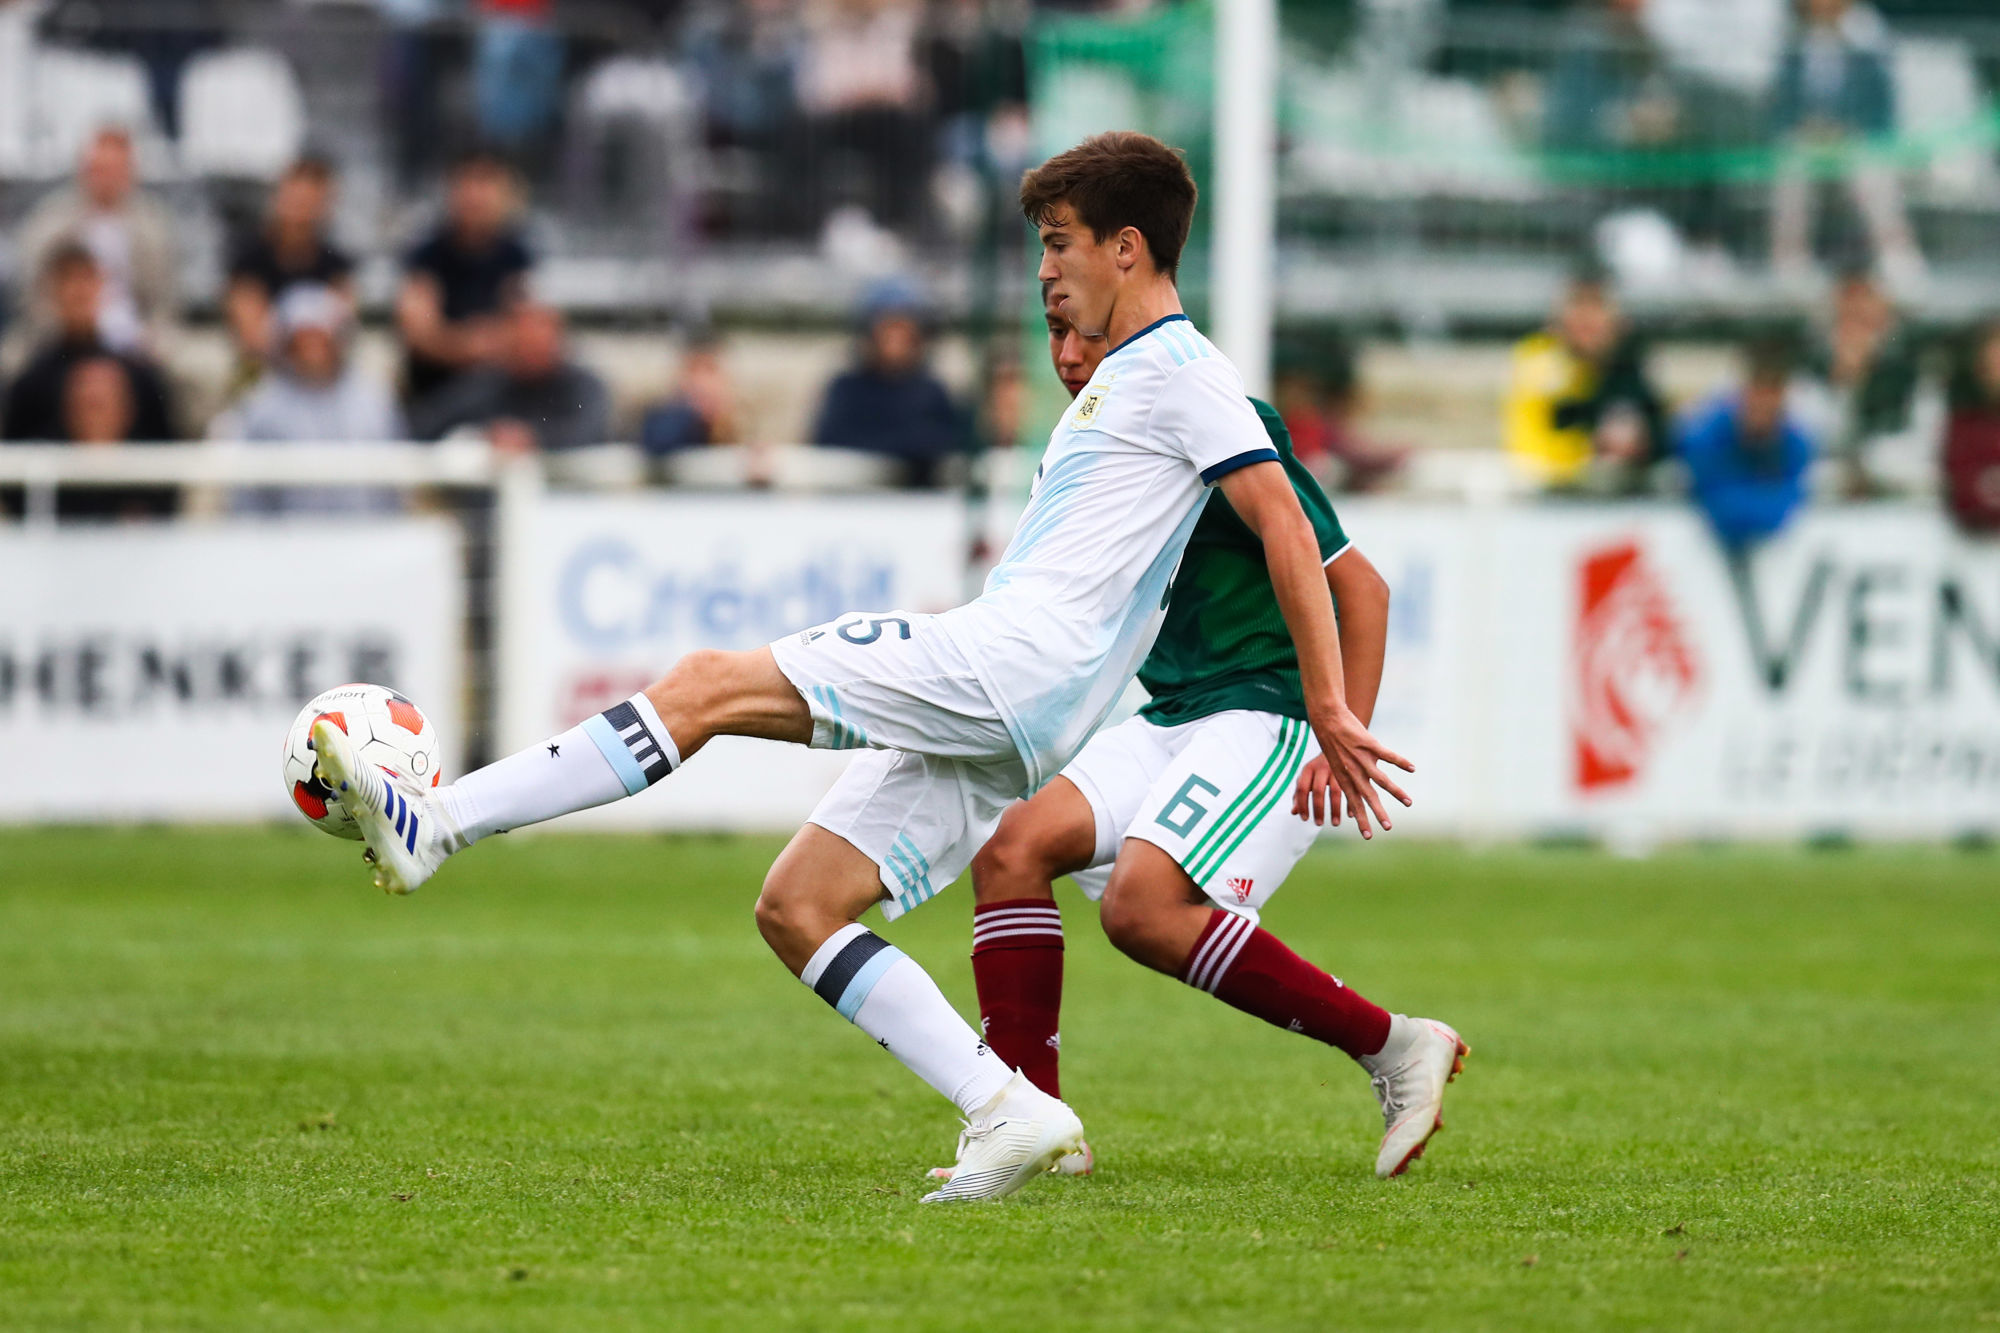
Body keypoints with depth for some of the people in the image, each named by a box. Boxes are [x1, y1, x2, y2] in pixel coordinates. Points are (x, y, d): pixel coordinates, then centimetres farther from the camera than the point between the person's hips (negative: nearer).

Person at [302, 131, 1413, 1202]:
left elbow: (1285, 524, -11)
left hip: (1011, 659, -10)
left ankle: (432, 825, -22)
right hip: (989, 716, 10)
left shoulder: (1179, 369, -2)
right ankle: (1009, 1113, -6)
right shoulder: (1117, 380, 28)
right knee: (794, 908, 3)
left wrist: (1328, 708, -14)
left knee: (710, 684, -16)